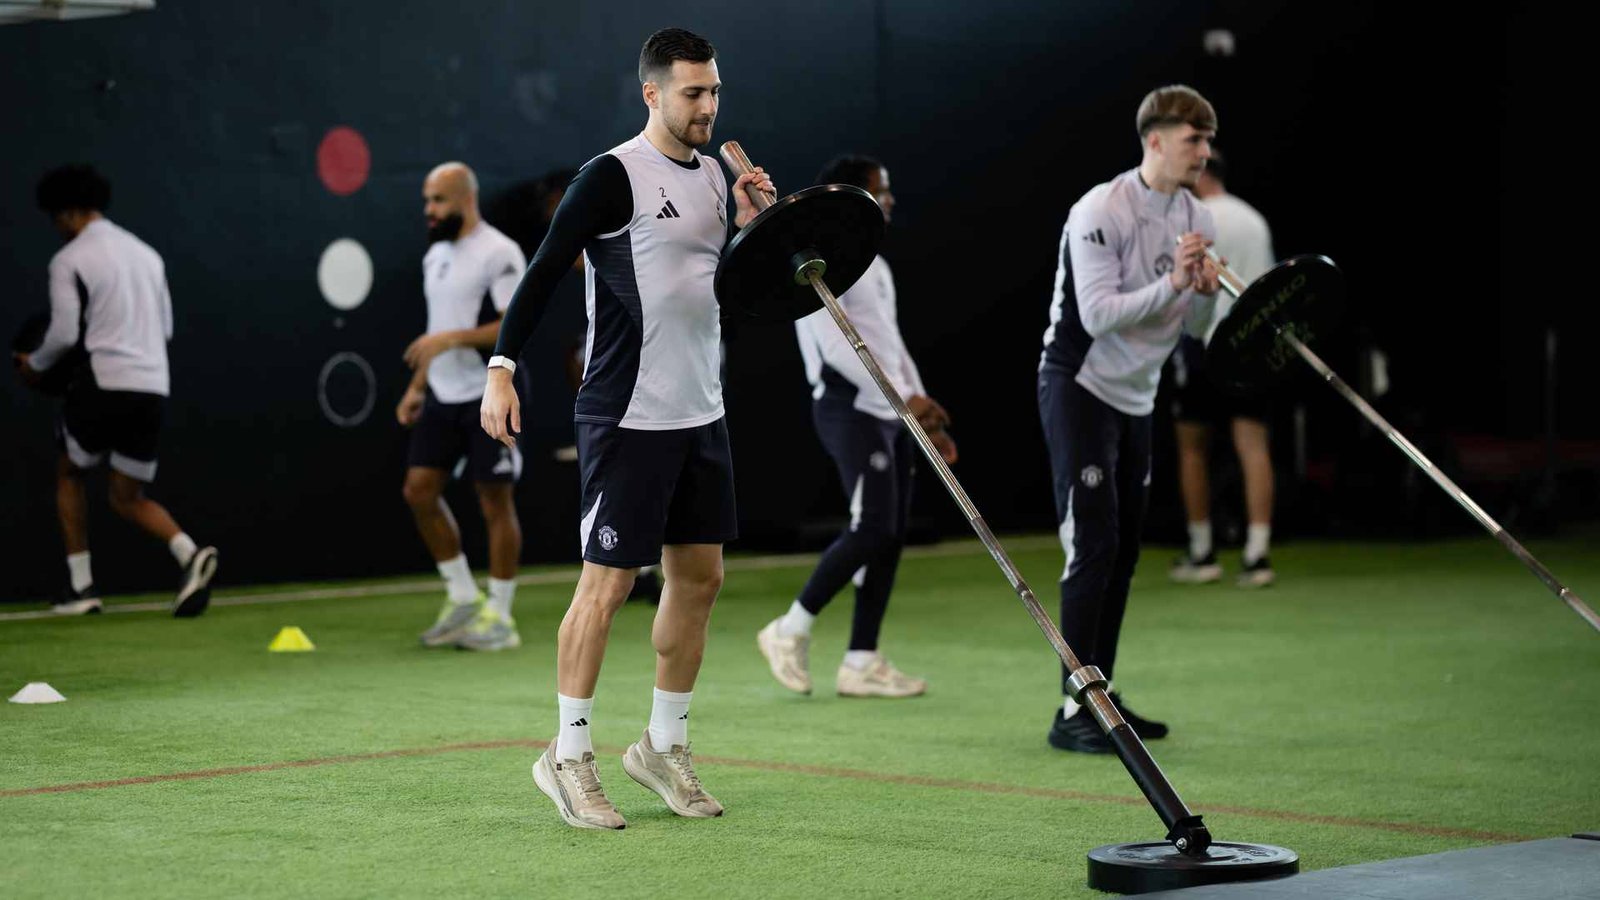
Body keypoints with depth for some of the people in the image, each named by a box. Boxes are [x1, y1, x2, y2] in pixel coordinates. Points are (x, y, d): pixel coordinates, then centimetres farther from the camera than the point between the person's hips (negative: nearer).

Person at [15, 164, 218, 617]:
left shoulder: (68, 260, -5)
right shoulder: (145, 253, 15)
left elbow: (64, 333, -10)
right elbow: (165, 327, 19)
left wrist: (35, 364, 9)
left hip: (103, 383, -5)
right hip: (152, 388, 5)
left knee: (68, 475, 19)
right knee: (128, 499, 13)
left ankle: (81, 585, 14)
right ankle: (190, 554, -14)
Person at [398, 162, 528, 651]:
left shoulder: (498, 253, -12)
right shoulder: (435, 255, 14)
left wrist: (451, 339, -26)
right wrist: (417, 385, 16)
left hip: (488, 396, -8)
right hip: (442, 395, 8)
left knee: (495, 502, -2)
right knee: (419, 490, 3)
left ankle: (499, 616, 7)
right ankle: (463, 599, 15)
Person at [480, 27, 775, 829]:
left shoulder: (713, 175, 11)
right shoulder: (613, 177, -12)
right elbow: (545, 271, -13)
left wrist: (751, 223, 1)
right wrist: (502, 368, -21)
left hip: (700, 411, 8)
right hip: (626, 416, -8)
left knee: (699, 576, 11)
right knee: (607, 582, -4)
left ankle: (663, 746, 24)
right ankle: (568, 755, 8)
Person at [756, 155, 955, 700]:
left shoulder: (873, 263, 21)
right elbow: (837, 344, -19)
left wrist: (926, 419, 18)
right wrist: (904, 396, -22)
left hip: (890, 413, 9)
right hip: (851, 410, -9)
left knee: (891, 536, 3)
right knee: (872, 529, -14)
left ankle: (861, 663, 6)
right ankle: (790, 631, -1)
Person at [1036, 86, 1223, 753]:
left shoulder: (1195, 218, 6)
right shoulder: (1100, 212, -17)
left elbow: (1193, 328, 9)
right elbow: (1098, 315, -23)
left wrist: (1204, 293, -12)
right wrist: (1171, 284, -31)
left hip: (1136, 397, 8)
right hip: (1079, 389, -8)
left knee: (1124, 549, 9)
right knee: (1093, 544, -12)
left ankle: (1100, 696, 18)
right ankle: (1072, 712, -10)